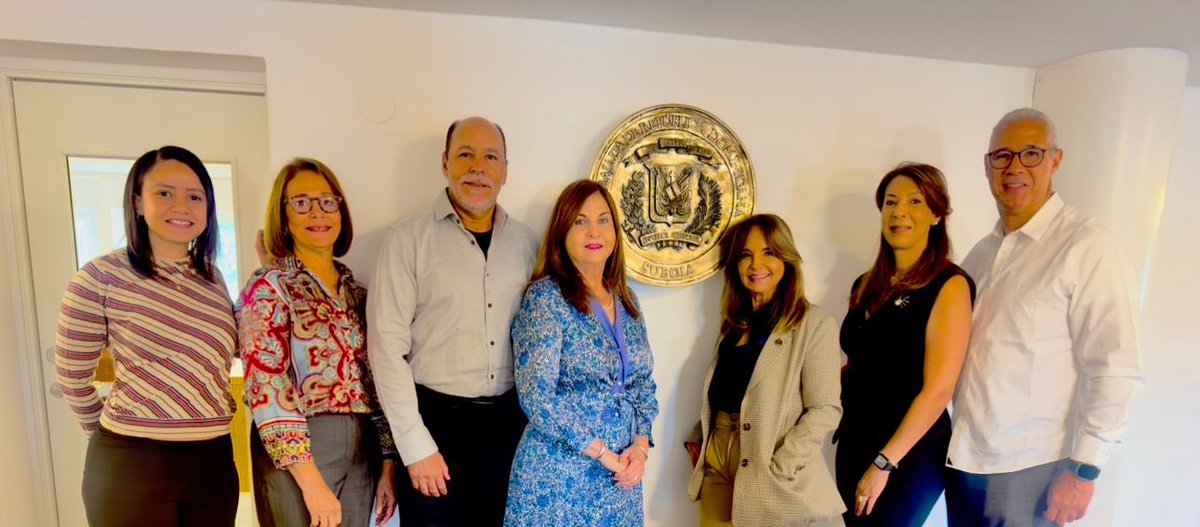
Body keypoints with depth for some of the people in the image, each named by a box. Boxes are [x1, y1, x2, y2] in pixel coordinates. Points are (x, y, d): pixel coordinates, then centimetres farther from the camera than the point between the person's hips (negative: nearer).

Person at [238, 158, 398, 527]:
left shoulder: (356, 288, 8)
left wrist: (388, 463, 6)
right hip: (297, 454, -5)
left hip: (361, 453, 5)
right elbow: (268, 389, -16)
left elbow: (375, 380, 8)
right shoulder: (268, 287, -8)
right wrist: (312, 482, -19)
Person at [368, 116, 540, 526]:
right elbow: (387, 346, -10)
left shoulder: (525, 242, 3)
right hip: (436, 416, -3)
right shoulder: (408, 238, -8)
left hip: (508, 419, 4)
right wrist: (417, 445, -11)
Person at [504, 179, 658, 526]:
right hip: (559, 477, -5)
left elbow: (644, 384, 10)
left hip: (621, 473, 6)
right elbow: (536, 394, -19)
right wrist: (604, 454, -16)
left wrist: (640, 446, -5)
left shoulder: (627, 301, 6)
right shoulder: (546, 297, -12)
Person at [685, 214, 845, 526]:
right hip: (718, 468, 6)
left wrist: (777, 468, -19)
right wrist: (696, 441, 4)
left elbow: (825, 410, -14)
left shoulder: (814, 326, -10)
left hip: (774, 482, -5)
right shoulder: (735, 323, 10)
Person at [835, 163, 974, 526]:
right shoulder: (866, 286, 5)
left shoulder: (949, 285, -11)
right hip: (853, 444, 6)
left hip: (910, 455, -5)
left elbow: (939, 389, -17)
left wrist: (884, 462, -17)